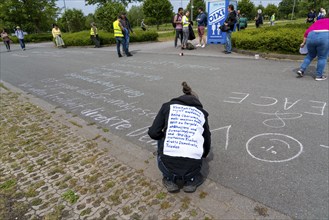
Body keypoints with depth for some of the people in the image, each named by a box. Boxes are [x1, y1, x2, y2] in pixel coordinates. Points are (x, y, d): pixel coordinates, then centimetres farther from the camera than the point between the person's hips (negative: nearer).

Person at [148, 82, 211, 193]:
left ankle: (169, 179, 21)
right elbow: (207, 141, 24)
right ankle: (191, 180, 19)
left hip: (168, 165, -1)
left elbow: (153, 133, 5)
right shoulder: (201, 113, 17)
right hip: (192, 167, 2)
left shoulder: (168, 106, 12)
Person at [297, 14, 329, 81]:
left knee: (311, 55, 24)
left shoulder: (317, 21, 30)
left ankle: (301, 70, 17)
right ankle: (319, 76, 13)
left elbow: (307, 32, 22)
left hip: (311, 37, 4)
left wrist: (303, 43, 28)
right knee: (322, 58, 8)